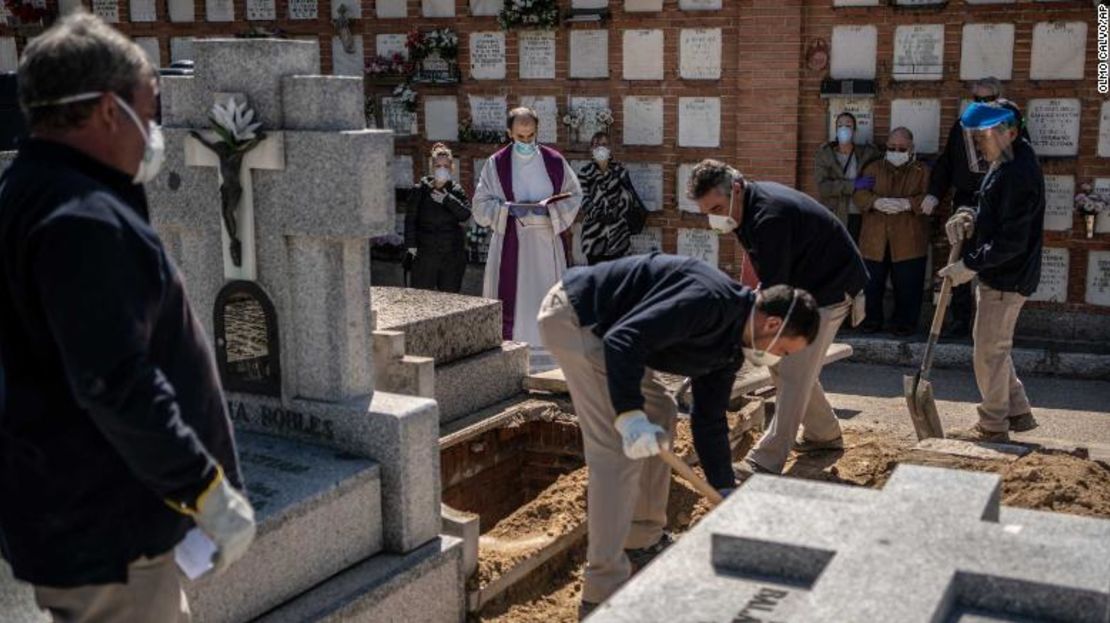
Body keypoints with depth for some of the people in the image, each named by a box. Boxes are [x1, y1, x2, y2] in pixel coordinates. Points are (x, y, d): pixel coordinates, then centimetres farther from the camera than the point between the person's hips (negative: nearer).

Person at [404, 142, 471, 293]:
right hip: (425, 255, -1)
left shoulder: (457, 191, 5)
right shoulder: (420, 190, 2)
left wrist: (446, 199, -16)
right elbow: (410, 219, 2)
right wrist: (411, 245, -4)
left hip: (452, 256, 1)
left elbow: (465, 214, -10)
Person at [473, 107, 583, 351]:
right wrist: (508, 209, -15)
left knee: (547, 299, -1)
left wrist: (548, 209, -9)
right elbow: (481, 203, 3)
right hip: (510, 242, -1)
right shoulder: (497, 164, 2)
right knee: (511, 297, -5)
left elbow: (574, 195, 9)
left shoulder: (554, 161, 4)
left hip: (546, 241, 1)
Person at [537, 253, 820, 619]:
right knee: (619, 447, -14)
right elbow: (623, 339, -30)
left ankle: (643, 541, 28)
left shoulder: (730, 347, 10)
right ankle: (603, 593, -9)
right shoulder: (709, 301, -22)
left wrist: (728, 494, 15)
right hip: (571, 314, -11)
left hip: (598, 326, 11)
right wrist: (630, 416, -35)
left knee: (659, 414, 17)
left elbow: (709, 420, 16)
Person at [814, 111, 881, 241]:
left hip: (858, 217, 1)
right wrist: (853, 185, -16)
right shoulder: (825, 153, 3)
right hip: (833, 217, -1)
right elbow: (823, 186, -9)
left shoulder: (867, 153, 6)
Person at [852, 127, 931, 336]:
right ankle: (872, 320, 18)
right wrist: (877, 202, -19)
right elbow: (860, 195, 2)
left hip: (908, 241, -2)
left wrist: (906, 204, -22)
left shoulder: (923, 172, 8)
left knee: (907, 286, 1)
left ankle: (904, 322, 16)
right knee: (872, 283, 4)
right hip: (875, 239, 2)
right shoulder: (874, 168, 14)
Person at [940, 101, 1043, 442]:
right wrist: (970, 217, 1)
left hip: (1007, 277, -10)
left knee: (989, 350, 0)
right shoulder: (1004, 163, 9)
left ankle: (993, 427, 12)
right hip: (996, 273, 10)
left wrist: (970, 266, -20)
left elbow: (1012, 242, -25)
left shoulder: (1019, 174, -23)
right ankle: (1018, 412, 30)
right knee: (993, 346, 19)